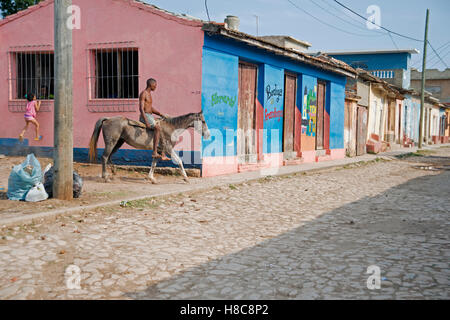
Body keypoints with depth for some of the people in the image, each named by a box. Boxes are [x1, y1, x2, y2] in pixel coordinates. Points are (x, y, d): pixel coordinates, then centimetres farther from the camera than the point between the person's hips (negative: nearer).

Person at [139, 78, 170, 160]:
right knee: (158, 128, -27)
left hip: (150, 116, 10)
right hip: (145, 116, -10)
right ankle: (155, 152, -31)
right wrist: (146, 121, -27)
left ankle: (162, 154, 7)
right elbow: (141, 108, -19)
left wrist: (161, 114, 10)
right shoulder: (143, 94, -10)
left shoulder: (149, 94, 20)